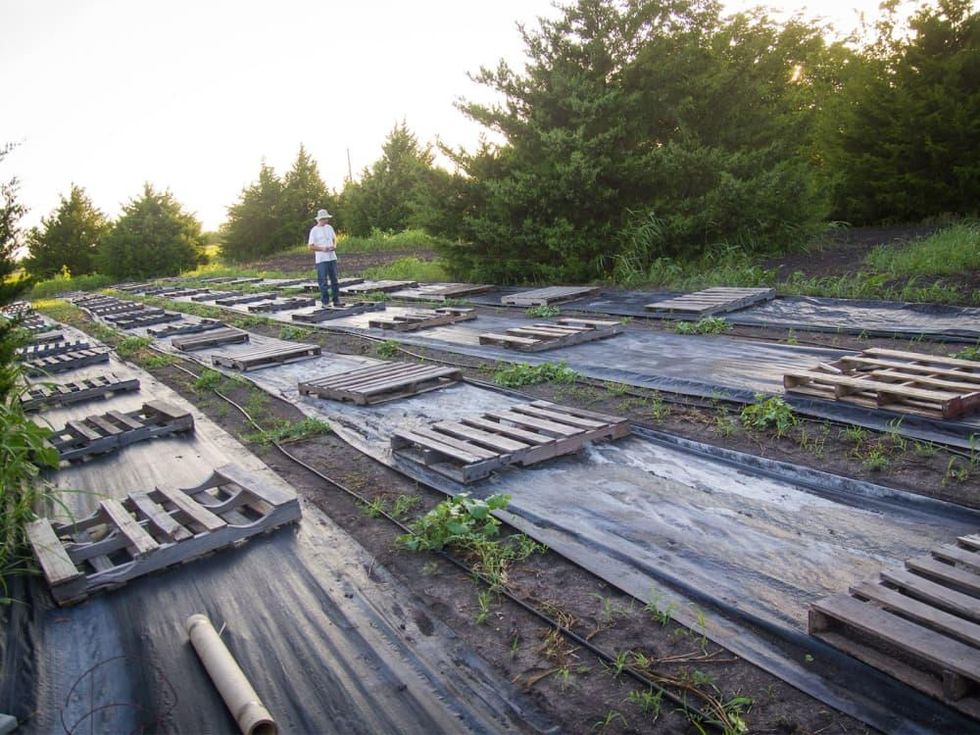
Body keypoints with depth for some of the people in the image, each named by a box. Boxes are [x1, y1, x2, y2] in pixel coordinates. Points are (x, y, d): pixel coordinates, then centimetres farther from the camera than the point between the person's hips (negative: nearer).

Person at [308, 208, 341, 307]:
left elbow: (334, 239, 22)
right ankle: (325, 301, 3)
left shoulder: (329, 227, 10)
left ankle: (336, 300, 12)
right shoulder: (314, 230, -4)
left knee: (334, 279, 6)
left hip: (332, 257, 5)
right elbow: (311, 246, -5)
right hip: (321, 259, -5)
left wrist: (334, 246, 0)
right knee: (323, 281, -3)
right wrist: (322, 249, -18)